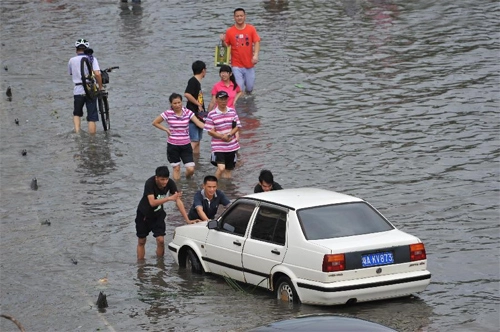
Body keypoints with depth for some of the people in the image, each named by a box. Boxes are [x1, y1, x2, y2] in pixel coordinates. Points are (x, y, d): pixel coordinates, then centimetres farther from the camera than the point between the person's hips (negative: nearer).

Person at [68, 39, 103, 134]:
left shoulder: (72, 60, 4)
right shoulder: (92, 58, -1)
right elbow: (97, 73, -13)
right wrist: (100, 87, -2)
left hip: (78, 91, 1)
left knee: (77, 114, 21)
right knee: (92, 118, 4)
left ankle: (77, 132, 0)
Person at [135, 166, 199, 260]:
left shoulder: (170, 183, -20)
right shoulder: (150, 183, -31)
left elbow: (178, 201, -19)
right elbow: (152, 202, -41)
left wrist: (187, 220, -25)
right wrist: (169, 198, -52)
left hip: (158, 214, 2)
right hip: (144, 214, -2)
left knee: (161, 240, -10)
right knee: (141, 241, 6)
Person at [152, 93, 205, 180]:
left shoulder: (188, 112, -4)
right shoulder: (168, 113, -7)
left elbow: (198, 123, -14)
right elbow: (155, 122, 4)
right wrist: (166, 129, -5)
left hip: (186, 145, 1)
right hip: (173, 146, -1)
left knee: (191, 169, -4)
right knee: (176, 168, 7)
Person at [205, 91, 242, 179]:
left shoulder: (232, 112, 5)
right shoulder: (211, 114, -7)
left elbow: (237, 126, 6)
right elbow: (210, 131, -7)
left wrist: (229, 134, -13)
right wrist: (222, 137, -19)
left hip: (232, 146, 4)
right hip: (218, 146, -4)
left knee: (228, 169, 11)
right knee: (221, 168, -18)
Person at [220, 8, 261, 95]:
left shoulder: (251, 29, 0)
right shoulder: (229, 31, -2)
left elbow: (256, 42, -6)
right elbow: (226, 46, 5)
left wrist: (256, 55, -21)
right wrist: (223, 41, -17)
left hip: (249, 65, 1)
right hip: (237, 66, -1)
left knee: (249, 88, 9)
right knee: (238, 89, -10)